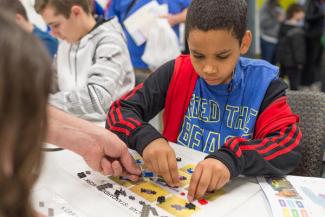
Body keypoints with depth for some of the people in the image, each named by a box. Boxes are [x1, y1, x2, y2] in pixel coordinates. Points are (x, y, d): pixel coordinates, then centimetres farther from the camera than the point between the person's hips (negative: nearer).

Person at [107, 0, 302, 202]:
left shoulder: (262, 81, -6)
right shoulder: (176, 72, -4)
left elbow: (290, 143, -16)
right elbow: (120, 111, -5)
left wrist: (232, 158, -33)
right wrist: (146, 138, -25)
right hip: (172, 187, 1)